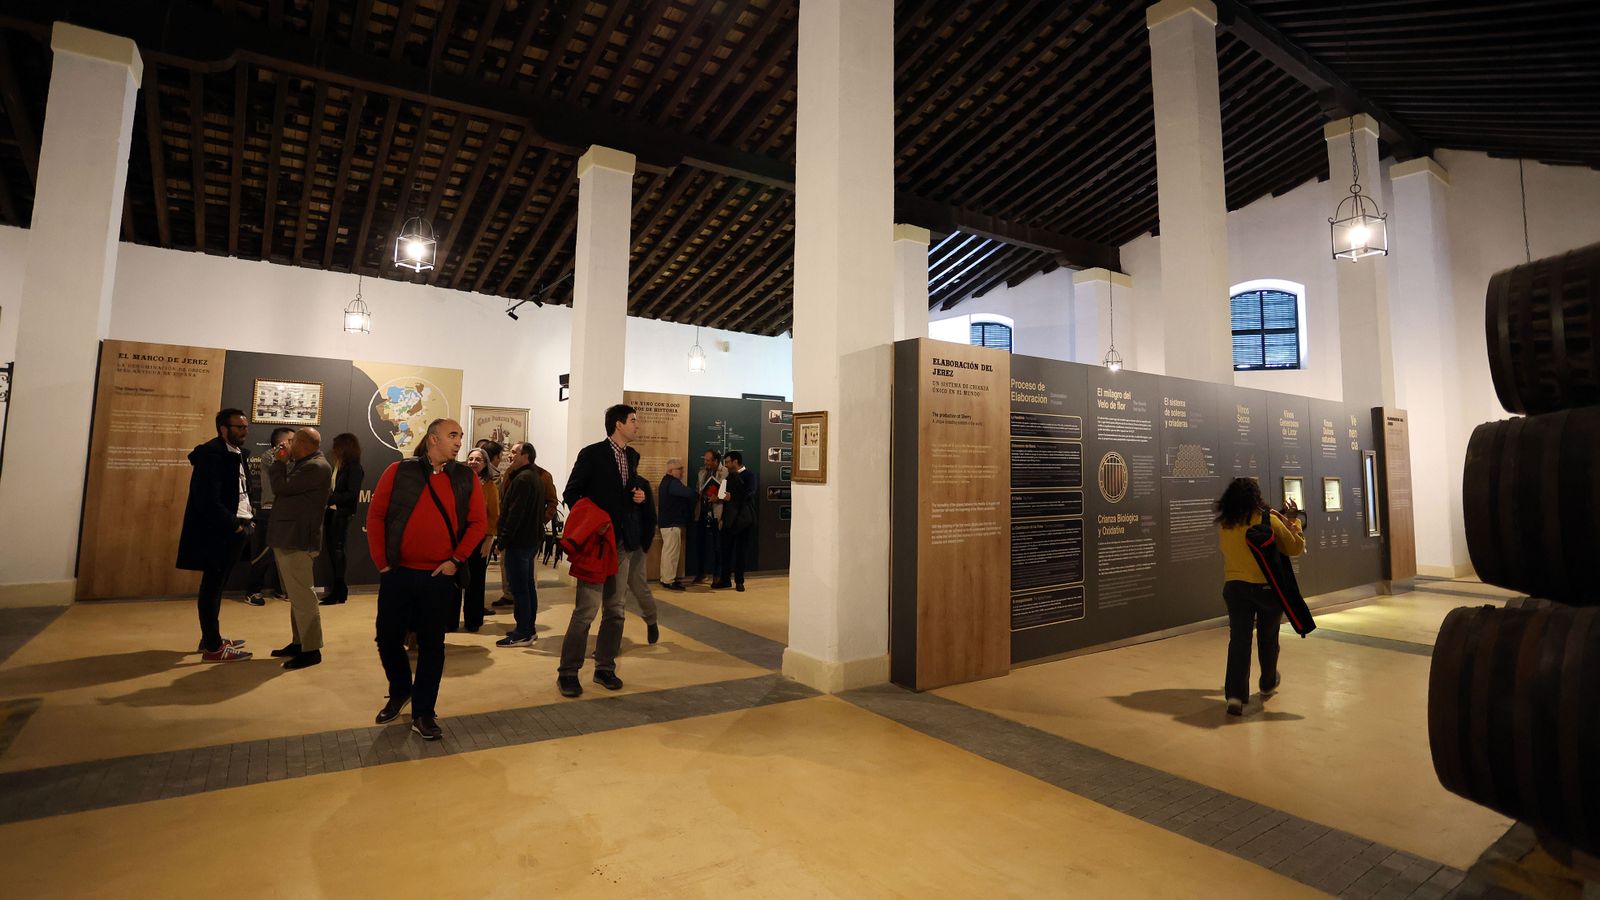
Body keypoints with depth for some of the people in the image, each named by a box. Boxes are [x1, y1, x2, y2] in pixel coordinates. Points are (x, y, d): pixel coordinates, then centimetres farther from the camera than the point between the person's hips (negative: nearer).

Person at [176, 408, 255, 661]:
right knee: (212, 586, 0)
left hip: (235, 530, 9)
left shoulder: (239, 454, 12)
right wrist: (234, 525, -16)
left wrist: (249, 520, 5)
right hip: (219, 532, -9)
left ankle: (211, 638, 29)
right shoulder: (212, 454, -15)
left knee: (216, 585, 17)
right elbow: (209, 500, -22)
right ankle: (213, 647, 7)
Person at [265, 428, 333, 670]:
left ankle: (311, 649, -2)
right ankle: (299, 642, 26)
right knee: (295, 595, 17)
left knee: (302, 595, -7)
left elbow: (281, 487, -17)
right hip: (287, 537, 11)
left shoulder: (316, 467, -16)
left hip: (297, 540, -11)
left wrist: (279, 461, -5)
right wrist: (282, 462, 9)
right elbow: (285, 487, 17)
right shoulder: (304, 464, 16)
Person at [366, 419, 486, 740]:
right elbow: (376, 516, 0)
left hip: (439, 577, 0)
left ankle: (423, 713, 19)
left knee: (432, 645, 6)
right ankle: (400, 691, 39)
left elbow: (477, 523, 0)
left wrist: (456, 560, -7)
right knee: (388, 638, 11)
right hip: (397, 573, 0)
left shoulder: (467, 478, 1)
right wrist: (381, 561, -3)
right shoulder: (399, 471, -1)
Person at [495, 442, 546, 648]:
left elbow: (514, 514, -20)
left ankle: (523, 633, -1)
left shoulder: (522, 479, -16)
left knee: (519, 588, -5)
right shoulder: (535, 478, 16)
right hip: (531, 538, 10)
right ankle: (529, 628, 23)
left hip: (519, 540, -10)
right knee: (528, 585, 15)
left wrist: (503, 542, -16)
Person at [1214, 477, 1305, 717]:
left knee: (1239, 640, 1)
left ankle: (1235, 694, -9)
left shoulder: (1224, 525, -1)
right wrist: (1293, 520, 7)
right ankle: (1268, 684, 39)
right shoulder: (1268, 520, -11)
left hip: (1235, 588, 1)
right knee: (1268, 638, 19)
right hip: (1268, 588, -1)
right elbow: (1296, 548, -4)